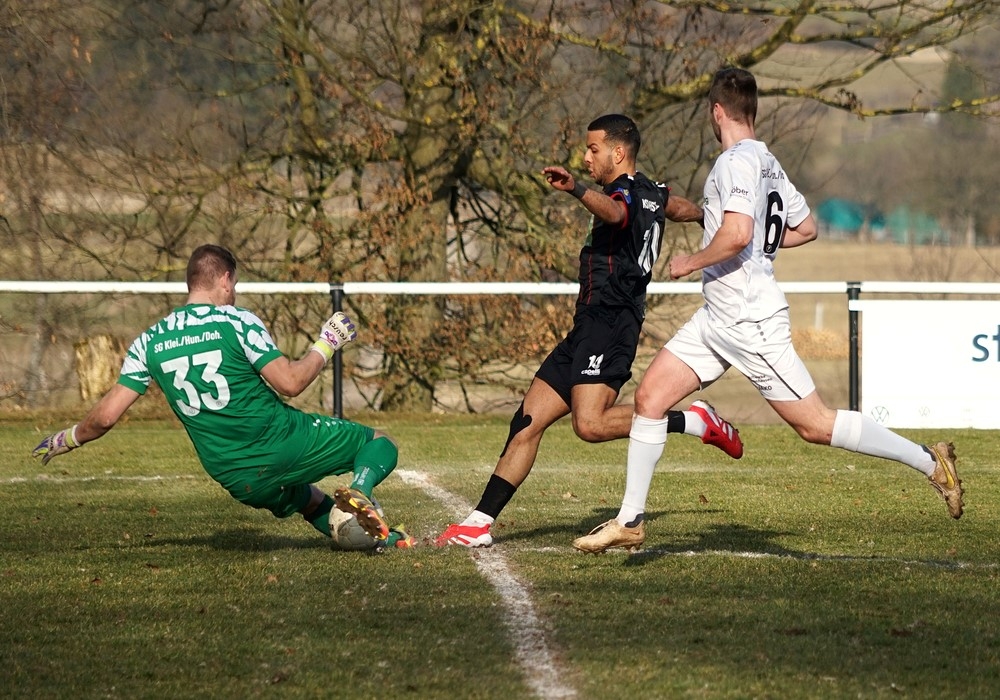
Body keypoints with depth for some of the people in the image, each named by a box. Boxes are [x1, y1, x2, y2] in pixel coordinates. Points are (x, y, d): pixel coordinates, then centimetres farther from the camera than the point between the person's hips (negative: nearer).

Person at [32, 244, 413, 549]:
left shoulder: (150, 342, 5)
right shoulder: (236, 321, -9)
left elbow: (105, 416, 2)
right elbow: (291, 383, -14)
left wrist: (66, 439, 21)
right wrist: (325, 345, 2)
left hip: (235, 479, 5)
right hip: (281, 442, -5)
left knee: (306, 499, 33)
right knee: (380, 443, 9)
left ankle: (380, 537, 11)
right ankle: (360, 490, -23)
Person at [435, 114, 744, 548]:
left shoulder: (628, 192, -8)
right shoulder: (652, 194, 21)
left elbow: (614, 212, -35)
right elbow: (682, 208, 44)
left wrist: (576, 189, -53)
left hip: (608, 325, -10)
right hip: (590, 330, 10)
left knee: (591, 424, -28)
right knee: (528, 421, 6)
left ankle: (695, 421, -15)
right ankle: (479, 524, 5)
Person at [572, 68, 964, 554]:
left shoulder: (735, 162, -16)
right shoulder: (768, 162, 13)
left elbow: (736, 234, -29)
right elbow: (805, 227, 24)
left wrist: (692, 262, -13)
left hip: (750, 320, -10)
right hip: (717, 317, 10)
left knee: (815, 425, -6)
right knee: (650, 397, 4)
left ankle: (930, 462, 2)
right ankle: (630, 522, 6)